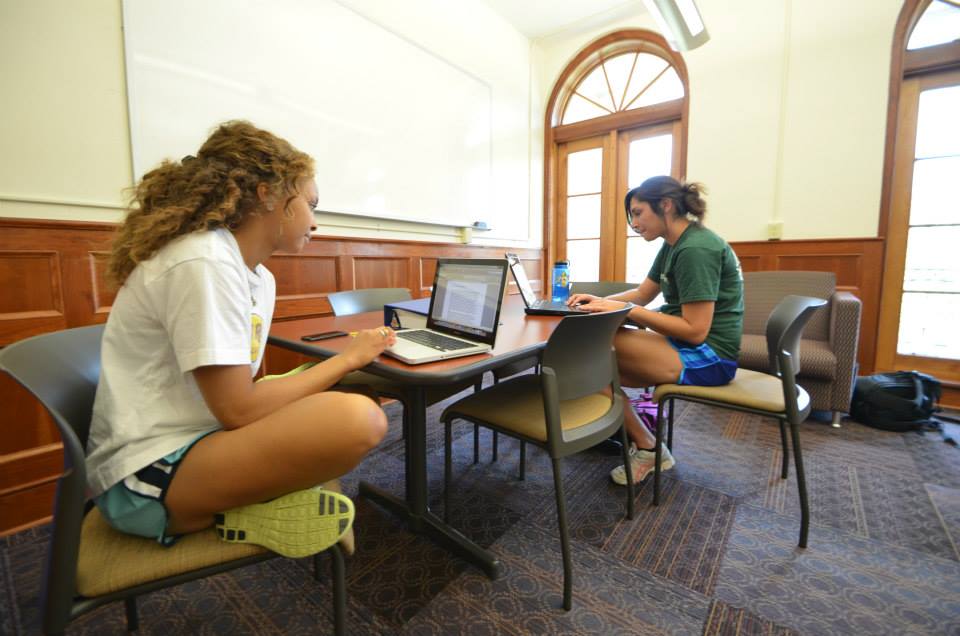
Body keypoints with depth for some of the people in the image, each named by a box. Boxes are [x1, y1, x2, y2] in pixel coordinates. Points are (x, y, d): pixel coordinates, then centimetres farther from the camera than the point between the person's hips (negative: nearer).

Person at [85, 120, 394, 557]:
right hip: (148, 477, -10)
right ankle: (258, 511, -6)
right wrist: (347, 358, -15)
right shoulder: (205, 262, -21)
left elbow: (238, 390, 6)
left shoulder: (260, 277, 7)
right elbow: (238, 410, -23)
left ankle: (253, 504, 1)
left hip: (196, 439, 10)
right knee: (359, 421, -30)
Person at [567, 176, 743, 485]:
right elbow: (642, 294, 17)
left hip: (708, 357, -9)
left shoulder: (696, 249, -20)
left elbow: (695, 331, -24)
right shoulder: (673, 246, 9)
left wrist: (626, 310, -22)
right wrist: (601, 300, 0)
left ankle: (646, 447, -2)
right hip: (686, 344, 10)